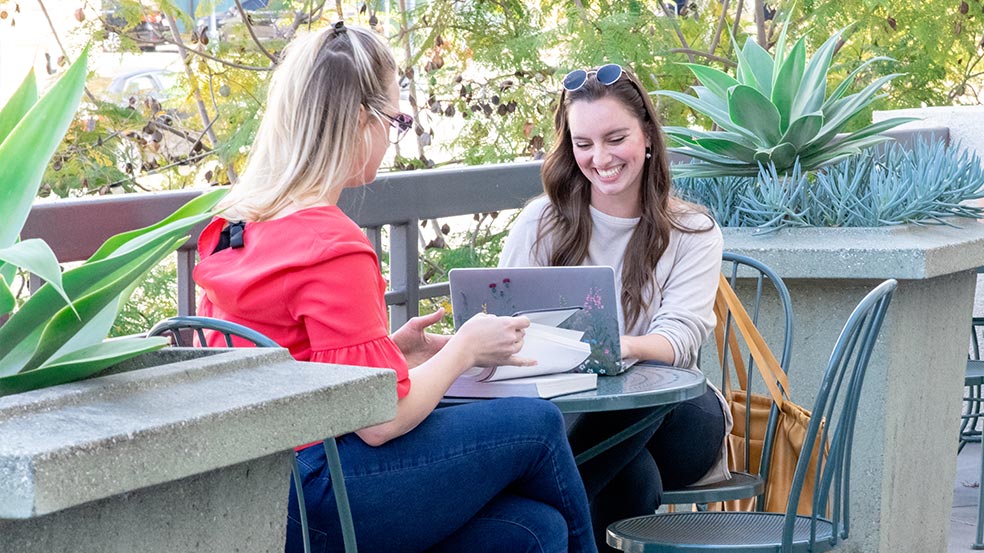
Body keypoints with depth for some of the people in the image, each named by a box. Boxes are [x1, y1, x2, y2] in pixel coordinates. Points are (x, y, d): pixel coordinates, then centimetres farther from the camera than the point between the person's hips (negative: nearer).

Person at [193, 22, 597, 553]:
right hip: (308, 500, -9)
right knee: (536, 424, 2)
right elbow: (382, 419, -17)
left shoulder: (235, 221, 9)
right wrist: (463, 349, -2)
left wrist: (393, 348, 13)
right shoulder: (334, 248, -19)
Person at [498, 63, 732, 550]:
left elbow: (679, 337, -11)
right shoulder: (541, 223, 8)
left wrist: (623, 347, -36)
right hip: (571, 414, -1)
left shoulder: (693, 233, 5)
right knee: (633, 481, -37)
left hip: (674, 420, 1)